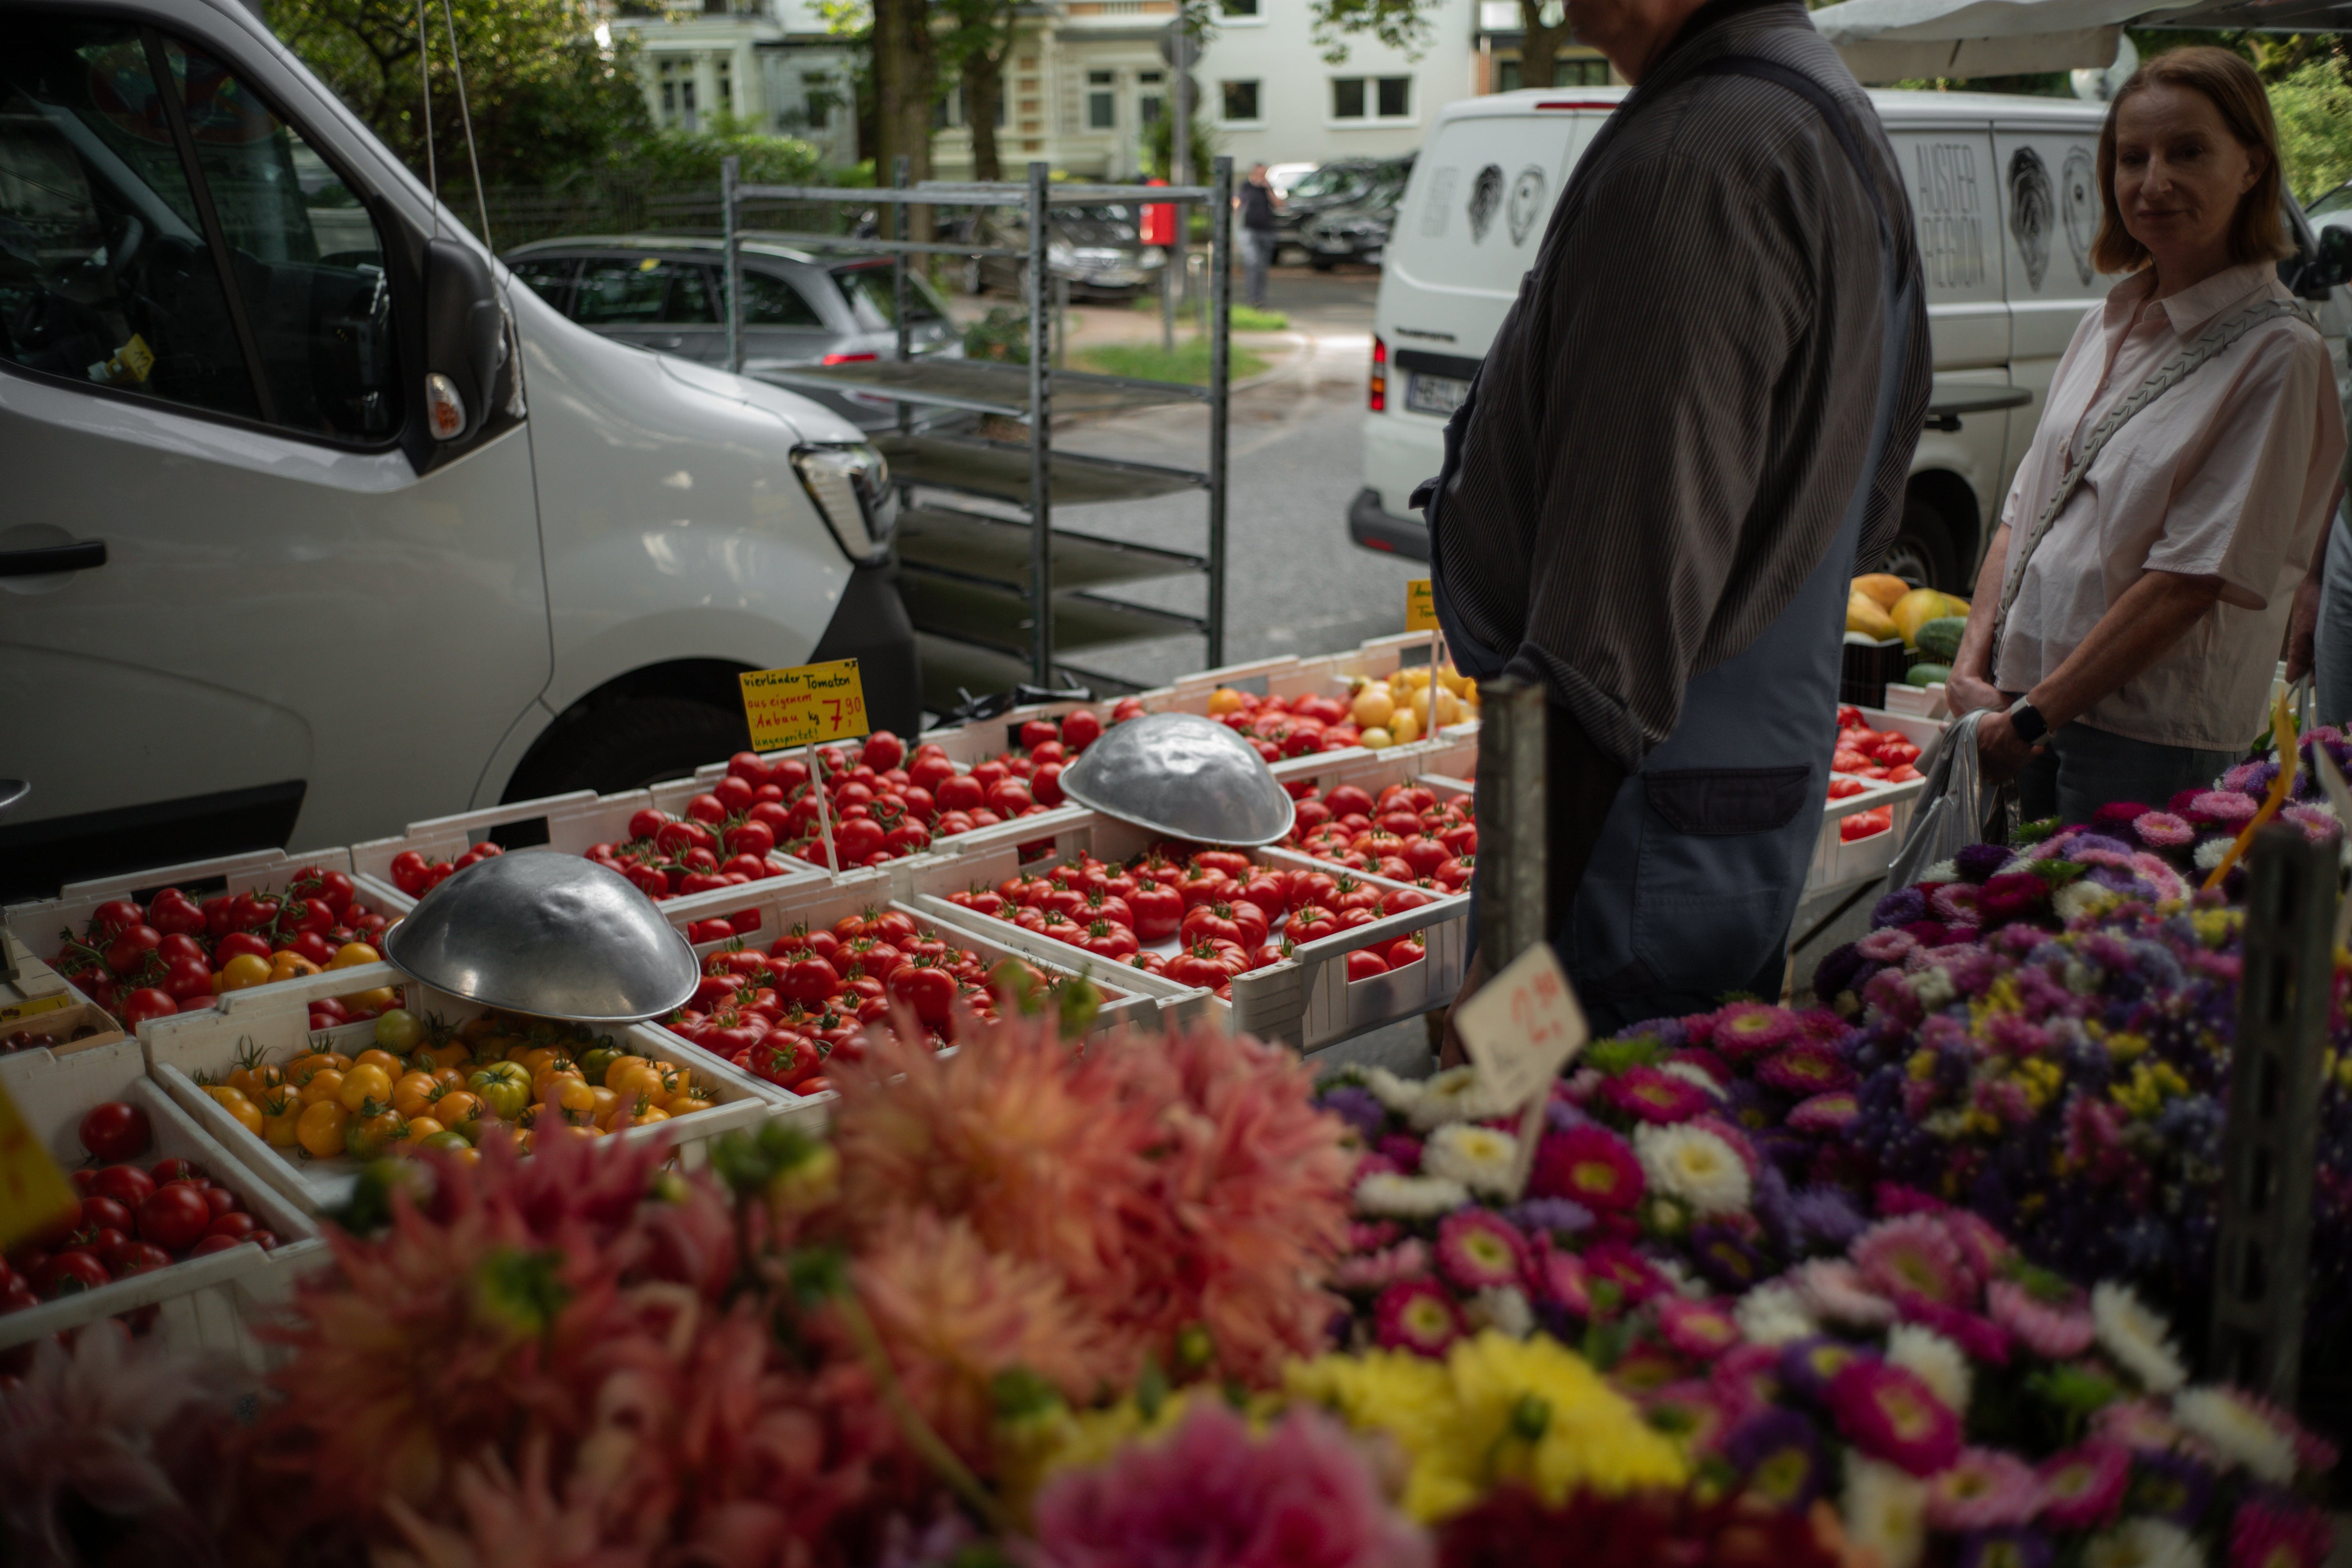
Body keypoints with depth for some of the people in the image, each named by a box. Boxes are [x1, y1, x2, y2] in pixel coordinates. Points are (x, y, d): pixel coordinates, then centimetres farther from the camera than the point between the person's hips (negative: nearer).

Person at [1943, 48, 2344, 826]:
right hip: (2032, 708, 6)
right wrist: (1974, 662, -1)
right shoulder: (2106, 325, 10)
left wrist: (2033, 716, -16)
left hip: (2150, 741, -6)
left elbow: (2193, 579, -16)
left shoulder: (2278, 355, -11)